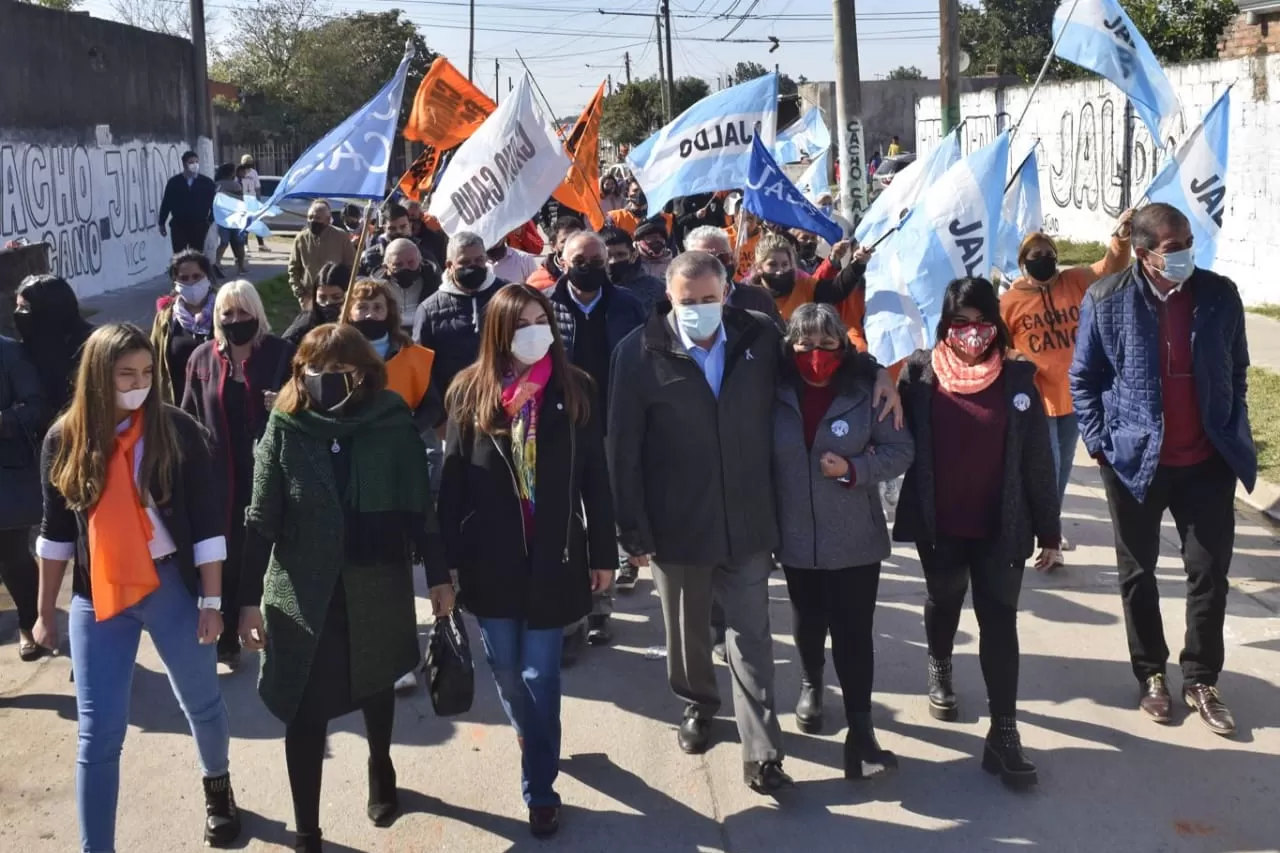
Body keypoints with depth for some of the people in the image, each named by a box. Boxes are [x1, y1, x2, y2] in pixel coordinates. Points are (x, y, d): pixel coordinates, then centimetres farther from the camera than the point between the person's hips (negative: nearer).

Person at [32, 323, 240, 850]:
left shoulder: (177, 430, -8)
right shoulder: (65, 439, -2)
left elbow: (207, 521, -5)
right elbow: (56, 531, 8)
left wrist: (212, 600, -7)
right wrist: (46, 611, 10)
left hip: (172, 587, -1)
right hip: (97, 597, 1)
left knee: (201, 703, 18)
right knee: (97, 735, 0)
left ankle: (217, 788, 46)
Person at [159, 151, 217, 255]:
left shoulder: (207, 182, 1)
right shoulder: (174, 182, 2)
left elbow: (214, 203, 2)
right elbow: (166, 203, 6)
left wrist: (212, 221, -10)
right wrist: (162, 223, 7)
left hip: (199, 226, 0)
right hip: (178, 225, 0)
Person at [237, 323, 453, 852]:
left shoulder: (392, 425, -9)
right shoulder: (285, 429, -8)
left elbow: (418, 506, -2)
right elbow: (261, 521, -6)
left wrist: (438, 576, 1)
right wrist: (249, 598, -8)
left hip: (377, 588, 1)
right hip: (303, 594, -1)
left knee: (376, 688, 23)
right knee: (305, 714, -1)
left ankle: (381, 771, 51)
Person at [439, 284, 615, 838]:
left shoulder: (573, 391, -2)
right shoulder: (469, 392, -2)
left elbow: (594, 478, 1)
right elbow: (453, 479, 0)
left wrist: (602, 553, 1)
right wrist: (449, 557, -2)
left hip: (552, 556, -1)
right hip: (491, 557, 1)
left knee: (539, 675, 1)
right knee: (506, 671, 15)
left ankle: (540, 788, 13)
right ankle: (536, 746, 42)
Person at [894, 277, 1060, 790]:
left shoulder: (1017, 378, -6)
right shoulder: (920, 373, -7)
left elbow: (1037, 459, -3)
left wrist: (1048, 530, -1)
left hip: (1001, 526, -1)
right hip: (938, 524, 1)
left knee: (999, 620, -3)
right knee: (944, 601, 22)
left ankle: (1003, 733, 0)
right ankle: (940, 668, 51)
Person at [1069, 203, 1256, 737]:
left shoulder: (1220, 295, -3)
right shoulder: (1106, 300, -8)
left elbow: (1237, 372, 9)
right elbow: (1083, 379, 0)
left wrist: (1234, 436, 3)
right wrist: (1099, 443, -6)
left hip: (1208, 462, 2)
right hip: (1135, 460, -1)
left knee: (1210, 573, 6)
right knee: (1138, 573, 11)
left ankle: (1202, 681, 22)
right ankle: (1151, 676, 28)